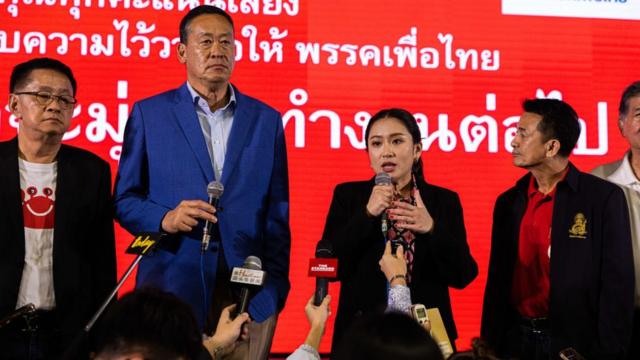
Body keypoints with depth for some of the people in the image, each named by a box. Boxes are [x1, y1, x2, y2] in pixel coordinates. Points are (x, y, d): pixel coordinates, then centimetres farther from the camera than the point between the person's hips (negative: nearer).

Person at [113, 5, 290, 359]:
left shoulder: (267, 120, 10)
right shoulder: (148, 113, 4)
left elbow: (277, 213, 10)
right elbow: (125, 198, 4)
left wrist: (277, 285, 3)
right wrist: (164, 218, -15)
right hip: (171, 289, -1)